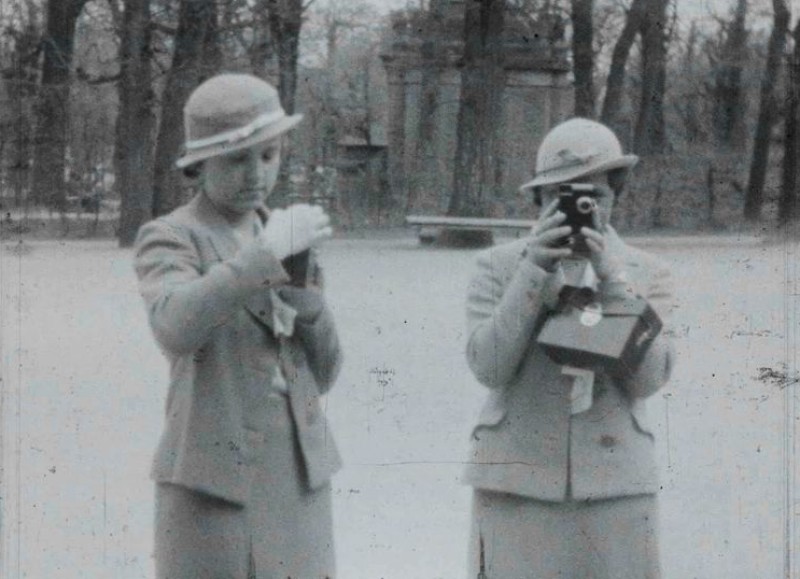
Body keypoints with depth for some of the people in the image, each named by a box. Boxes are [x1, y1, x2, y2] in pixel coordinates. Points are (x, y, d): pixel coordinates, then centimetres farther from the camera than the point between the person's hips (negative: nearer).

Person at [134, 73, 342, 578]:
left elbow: (320, 374, 12)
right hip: (213, 483, -6)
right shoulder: (168, 240, -6)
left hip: (297, 482, 6)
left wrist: (303, 293, -7)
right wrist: (267, 253, -27)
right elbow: (176, 329, -29)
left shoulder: (288, 237, 14)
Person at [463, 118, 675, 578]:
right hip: (518, 483, -1)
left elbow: (647, 378, -6)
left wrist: (610, 277, -14)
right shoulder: (500, 265, 4)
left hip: (614, 483, 1)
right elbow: (489, 366, -8)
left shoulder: (646, 273, 6)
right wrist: (535, 269, -14)